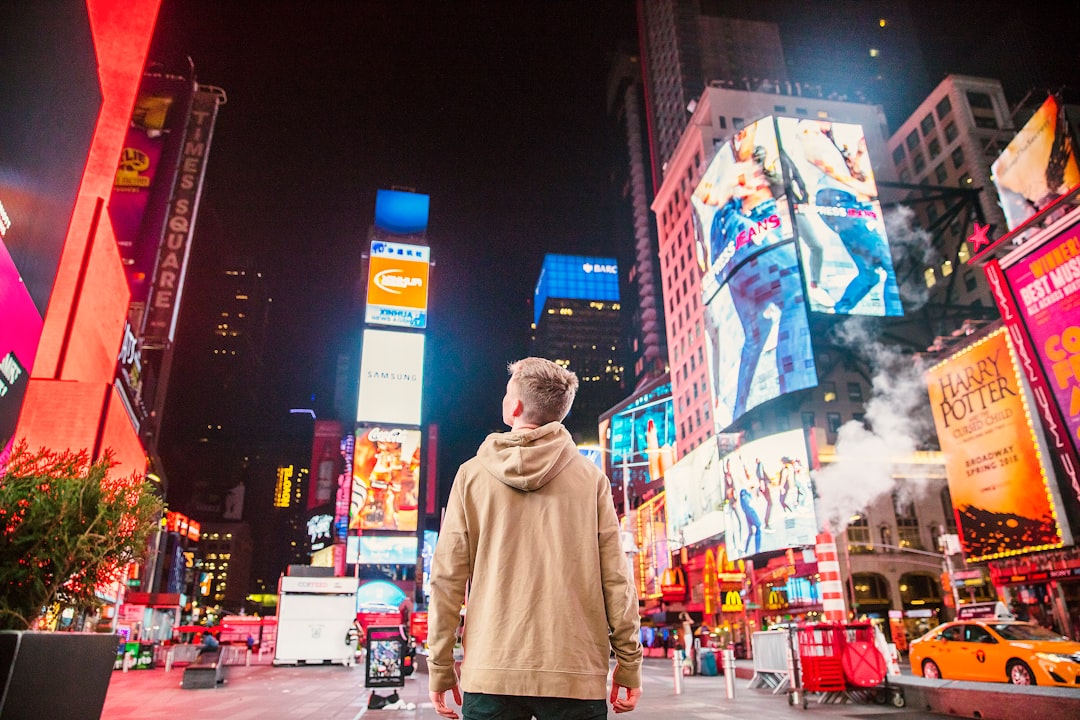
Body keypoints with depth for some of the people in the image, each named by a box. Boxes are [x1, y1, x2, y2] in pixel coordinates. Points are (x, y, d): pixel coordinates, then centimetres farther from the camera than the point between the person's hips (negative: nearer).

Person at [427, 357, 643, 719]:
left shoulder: (472, 474, 0)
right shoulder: (591, 477, -1)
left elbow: (447, 578, 0)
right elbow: (615, 578, -3)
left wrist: (440, 667, 7)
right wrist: (629, 662, 6)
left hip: (489, 672, 0)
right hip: (576, 674, 0)